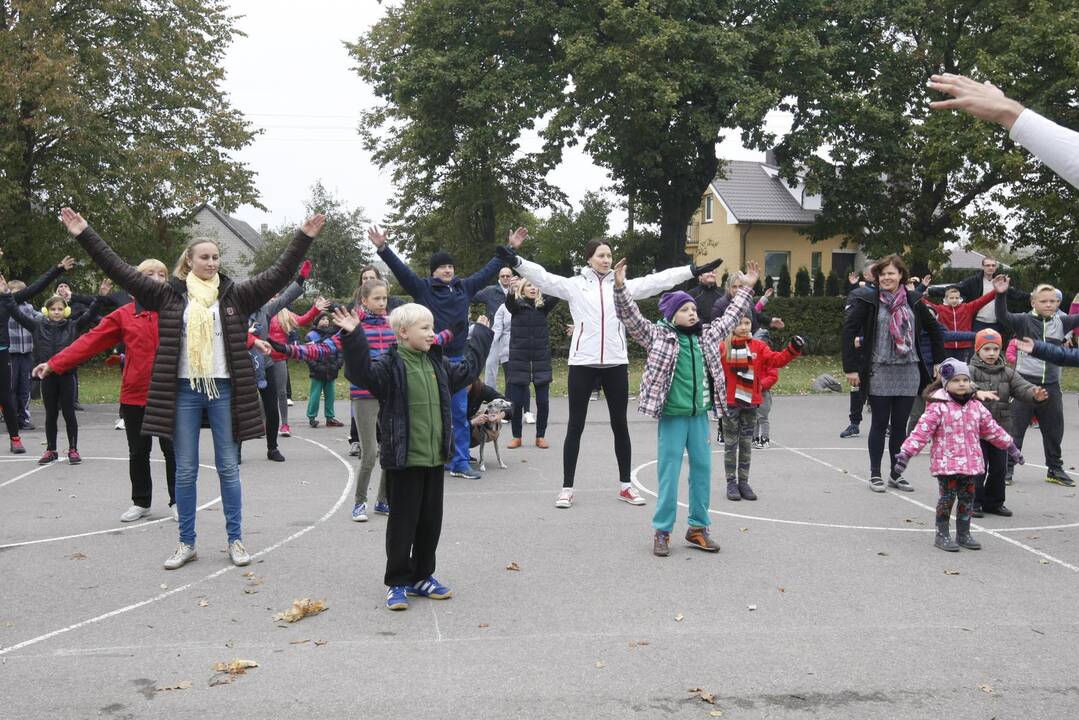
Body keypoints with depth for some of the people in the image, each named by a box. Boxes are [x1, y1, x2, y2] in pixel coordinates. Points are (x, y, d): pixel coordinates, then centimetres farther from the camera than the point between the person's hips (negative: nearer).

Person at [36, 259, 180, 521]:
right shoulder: (124, 315, 1)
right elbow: (91, 341, 0)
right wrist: (55, 363, -5)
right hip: (135, 395, 2)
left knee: (172, 450, 6)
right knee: (138, 452, 13)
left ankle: (177, 501, 20)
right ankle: (141, 502, 28)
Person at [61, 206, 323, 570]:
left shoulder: (234, 294, 2)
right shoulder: (170, 294, 3)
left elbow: (278, 274, -2)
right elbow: (121, 271, 2)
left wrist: (304, 237, -9)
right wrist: (85, 234, -2)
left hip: (223, 389, 0)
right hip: (184, 390, 1)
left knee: (228, 467, 7)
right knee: (185, 470, 8)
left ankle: (235, 540, 17)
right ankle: (186, 543, 19)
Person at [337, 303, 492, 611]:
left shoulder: (438, 364, 12)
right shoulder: (390, 365, -10)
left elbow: (468, 369, 28)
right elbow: (362, 370, -28)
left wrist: (480, 332, 36)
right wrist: (353, 337, -40)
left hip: (435, 458, 7)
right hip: (403, 459, -7)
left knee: (431, 521, 14)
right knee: (403, 522, 3)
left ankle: (422, 577, 28)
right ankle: (397, 582, 15)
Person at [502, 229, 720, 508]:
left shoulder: (622, 285, 9)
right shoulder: (574, 285, 2)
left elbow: (657, 280, 6)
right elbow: (542, 276, -8)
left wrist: (692, 270, 2)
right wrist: (515, 259, -22)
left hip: (616, 363, 3)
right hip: (582, 363, -2)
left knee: (620, 425, 10)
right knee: (575, 426, 5)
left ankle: (625, 485, 23)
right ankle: (567, 488, 13)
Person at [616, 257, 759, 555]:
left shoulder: (707, 335, 9)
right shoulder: (658, 336, -5)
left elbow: (730, 316, 22)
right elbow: (631, 317, -12)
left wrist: (747, 288, 23)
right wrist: (620, 287, -24)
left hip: (699, 416, 5)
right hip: (671, 417, -5)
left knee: (702, 470, 10)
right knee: (668, 474, 0)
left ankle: (698, 528, 23)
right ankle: (662, 531, 11)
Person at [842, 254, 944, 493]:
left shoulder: (913, 301, 6)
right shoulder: (868, 300, -5)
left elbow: (934, 330, 17)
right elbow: (849, 331, -8)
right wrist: (851, 367, -13)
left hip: (908, 372, 3)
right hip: (879, 372, -3)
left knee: (900, 425, 8)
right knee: (880, 424, 3)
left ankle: (896, 474, 20)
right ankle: (875, 474, 14)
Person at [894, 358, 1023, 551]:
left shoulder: (976, 406, 8)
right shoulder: (938, 407, -10)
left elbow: (992, 429, 20)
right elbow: (922, 431, -15)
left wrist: (1010, 447, 25)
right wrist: (906, 452, -22)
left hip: (971, 463, 6)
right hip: (946, 463, -6)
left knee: (967, 497, 11)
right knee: (947, 497, -2)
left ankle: (963, 534, 24)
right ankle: (942, 535, 11)